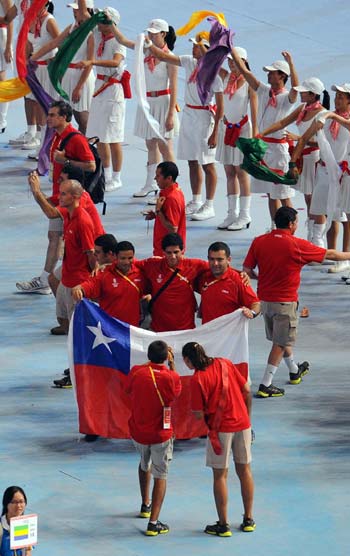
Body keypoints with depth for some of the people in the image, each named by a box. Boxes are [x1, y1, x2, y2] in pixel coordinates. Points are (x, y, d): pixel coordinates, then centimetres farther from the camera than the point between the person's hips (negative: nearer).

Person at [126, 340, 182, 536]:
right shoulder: (171, 377, -16)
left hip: (138, 431, 3)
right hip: (161, 434, -3)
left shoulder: (136, 372, -11)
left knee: (144, 465, 31)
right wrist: (172, 364, 9)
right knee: (160, 476, 3)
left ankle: (146, 505, 44)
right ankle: (153, 523, -6)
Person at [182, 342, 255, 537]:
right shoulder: (224, 363, 4)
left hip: (221, 428, -5)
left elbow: (199, 415, -14)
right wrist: (247, 417, 15)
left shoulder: (197, 379, -12)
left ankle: (223, 525, 8)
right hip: (242, 423, 5)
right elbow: (247, 391, 6)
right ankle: (249, 519, 20)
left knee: (220, 475, 4)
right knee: (245, 470, 14)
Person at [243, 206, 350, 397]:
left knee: (280, 338, 23)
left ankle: (294, 371, 43)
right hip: (285, 301, -6)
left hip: (264, 299, 6)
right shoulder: (297, 245, -15)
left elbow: (247, 270, -2)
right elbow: (329, 254, -5)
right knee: (281, 344, 3)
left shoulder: (259, 242, -4)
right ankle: (265, 385, 0)